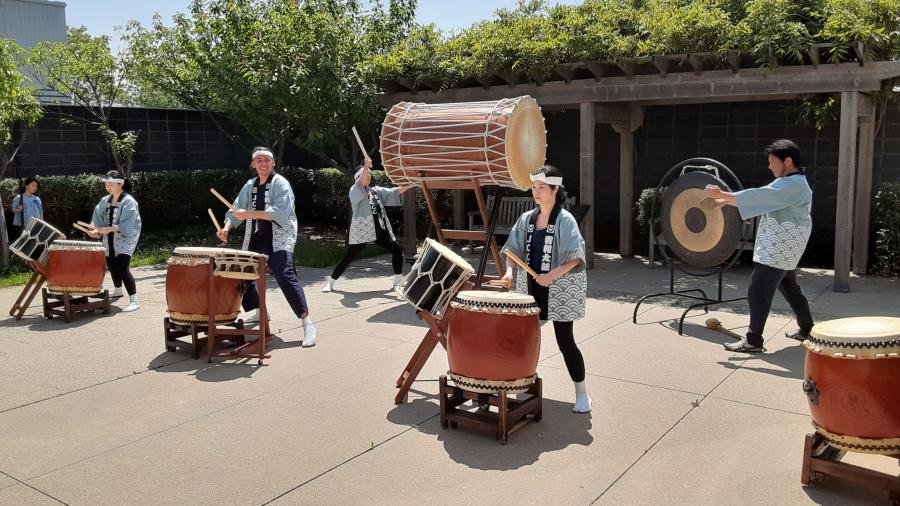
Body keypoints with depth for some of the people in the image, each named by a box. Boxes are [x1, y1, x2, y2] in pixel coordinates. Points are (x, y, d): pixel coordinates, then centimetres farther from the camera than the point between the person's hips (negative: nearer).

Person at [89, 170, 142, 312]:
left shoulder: (129, 202, -12)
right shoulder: (104, 201, 9)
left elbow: (126, 225, -20)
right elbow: (99, 219, 8)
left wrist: (110, 229, -30)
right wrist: (97, 230, -12)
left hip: (125, 239, -7)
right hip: (110, 240, 7)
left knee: (122, 267, -19)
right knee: (111, 265, 19)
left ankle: (134, 300, -19)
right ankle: (117, 290, 45)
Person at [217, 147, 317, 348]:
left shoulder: (280, 183, -7)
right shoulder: (249, 186, 14)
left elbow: (280, 212, -21)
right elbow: (236, 210, 14)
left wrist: (249, 214, -24)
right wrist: (227, 227, -6)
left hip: (279, 240, -8)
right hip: (255, 240, 8)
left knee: (285, 276, -25)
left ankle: (307, 322, -27)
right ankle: (259, 311, 38)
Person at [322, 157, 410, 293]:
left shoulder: (376, 190, 13)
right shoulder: (354, 191, -5)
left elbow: (393, 192, 8)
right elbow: (361, 183, -26)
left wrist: (408, 186, -6)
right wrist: (366, 167, -42)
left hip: (380, 230, 6)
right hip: (362, 231, -6)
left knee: (397, 251, 5)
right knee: (349, 257, -4)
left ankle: (398, 281, 19)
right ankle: (330, 281, 10)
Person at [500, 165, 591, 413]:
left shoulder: (565, 220, -11)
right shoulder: (526, 218, 6)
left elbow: (575, 258, -17)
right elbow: (514, 249, 8)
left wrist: (552, 275, -27)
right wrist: (509, 271, -10)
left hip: (560, 289, -5)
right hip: (531, 287, 5)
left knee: (565, 341, -1)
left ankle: (582, 393, 12)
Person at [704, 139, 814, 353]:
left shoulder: (794, 185, -18)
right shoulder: (788, 183, 16)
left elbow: (758, 197, -25)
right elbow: (761, 198, 14)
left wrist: (722, 194, -23)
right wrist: (727, 200, 4)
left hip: (779, 249, -11)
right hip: (782, 248, 11)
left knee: (758, 291, -11)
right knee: (789, 287, 22)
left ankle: (753, 341, -9)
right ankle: (806, 329, 34)